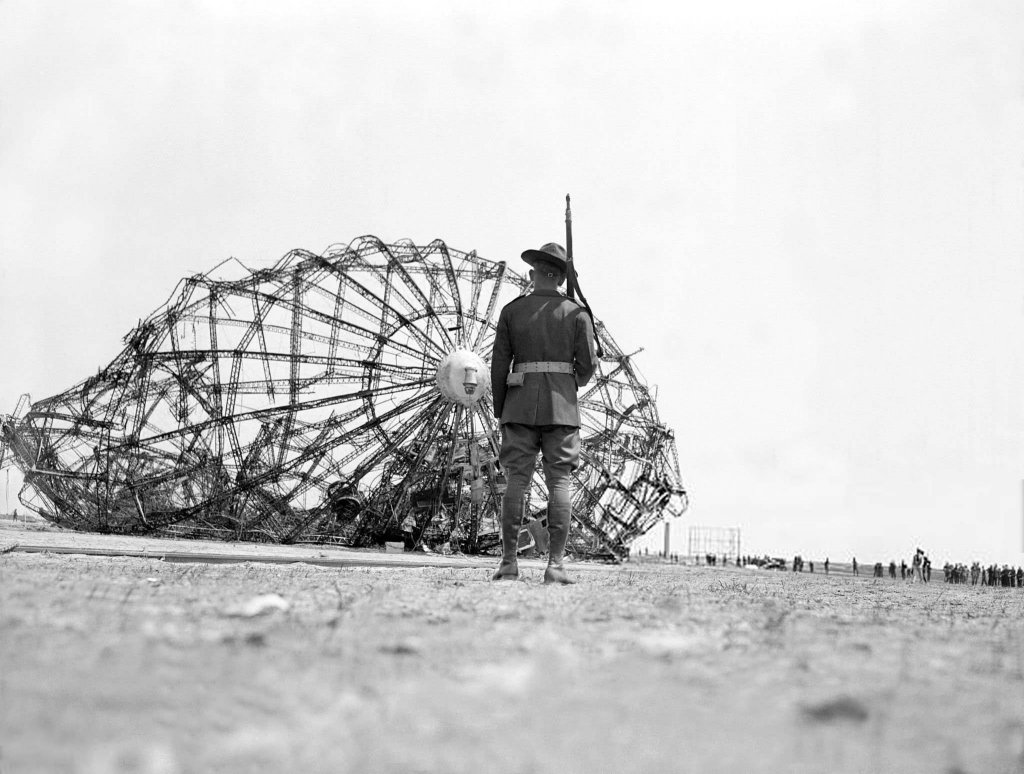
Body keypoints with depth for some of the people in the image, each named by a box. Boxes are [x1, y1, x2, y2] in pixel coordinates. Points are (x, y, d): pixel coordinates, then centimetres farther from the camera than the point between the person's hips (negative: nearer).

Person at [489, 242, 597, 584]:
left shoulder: (511, 310, 5)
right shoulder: (577, 313, 3)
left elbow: (499, 363, 3)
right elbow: (588, 364, 1)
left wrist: (499, 411, 11)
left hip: (520, 403, 1)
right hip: (562, 405, -1)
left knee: (516, 481, 1)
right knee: (559, 482, -2)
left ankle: (509, 563, -3)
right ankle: (555, 564, -7)